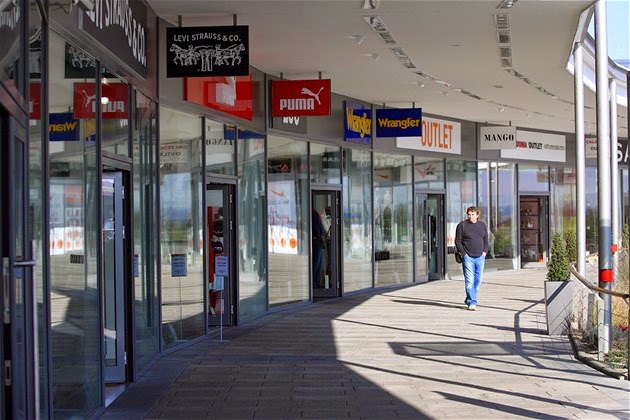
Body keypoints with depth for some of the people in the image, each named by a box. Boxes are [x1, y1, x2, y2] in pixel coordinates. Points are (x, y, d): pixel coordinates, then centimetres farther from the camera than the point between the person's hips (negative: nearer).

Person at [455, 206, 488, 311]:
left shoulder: (482, 225, 11)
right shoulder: (462, 225, -3)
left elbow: (486, 240, 19)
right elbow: (458, 241, -2)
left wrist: (485, 251, 4)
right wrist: (464, 254, -10)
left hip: (480, 257, 5)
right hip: (468, 257, -5)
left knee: (478, 280, 9)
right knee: (469, 281, -9)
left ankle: (469, 299, 24)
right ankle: (472, 303, -8)